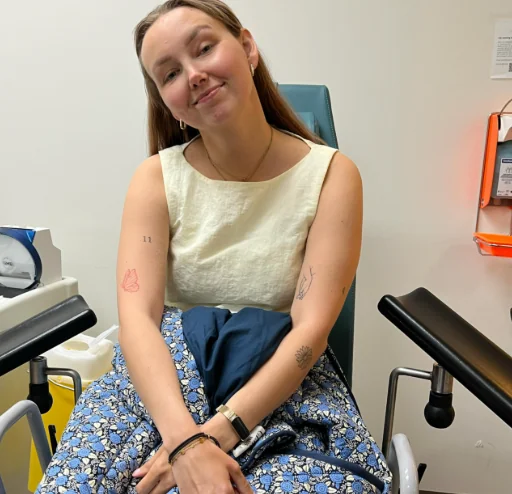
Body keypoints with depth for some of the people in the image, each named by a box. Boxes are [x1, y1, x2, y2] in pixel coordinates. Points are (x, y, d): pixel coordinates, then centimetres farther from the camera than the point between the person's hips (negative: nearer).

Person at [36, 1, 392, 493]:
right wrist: (185, 441, -26)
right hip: (164, 374, 1)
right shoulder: (156, 178, 0)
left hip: (283, 384, 0)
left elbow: (310, 329, -12)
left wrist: (214, 435, -22)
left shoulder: (331, 175, -5)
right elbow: (137, 315, -11)